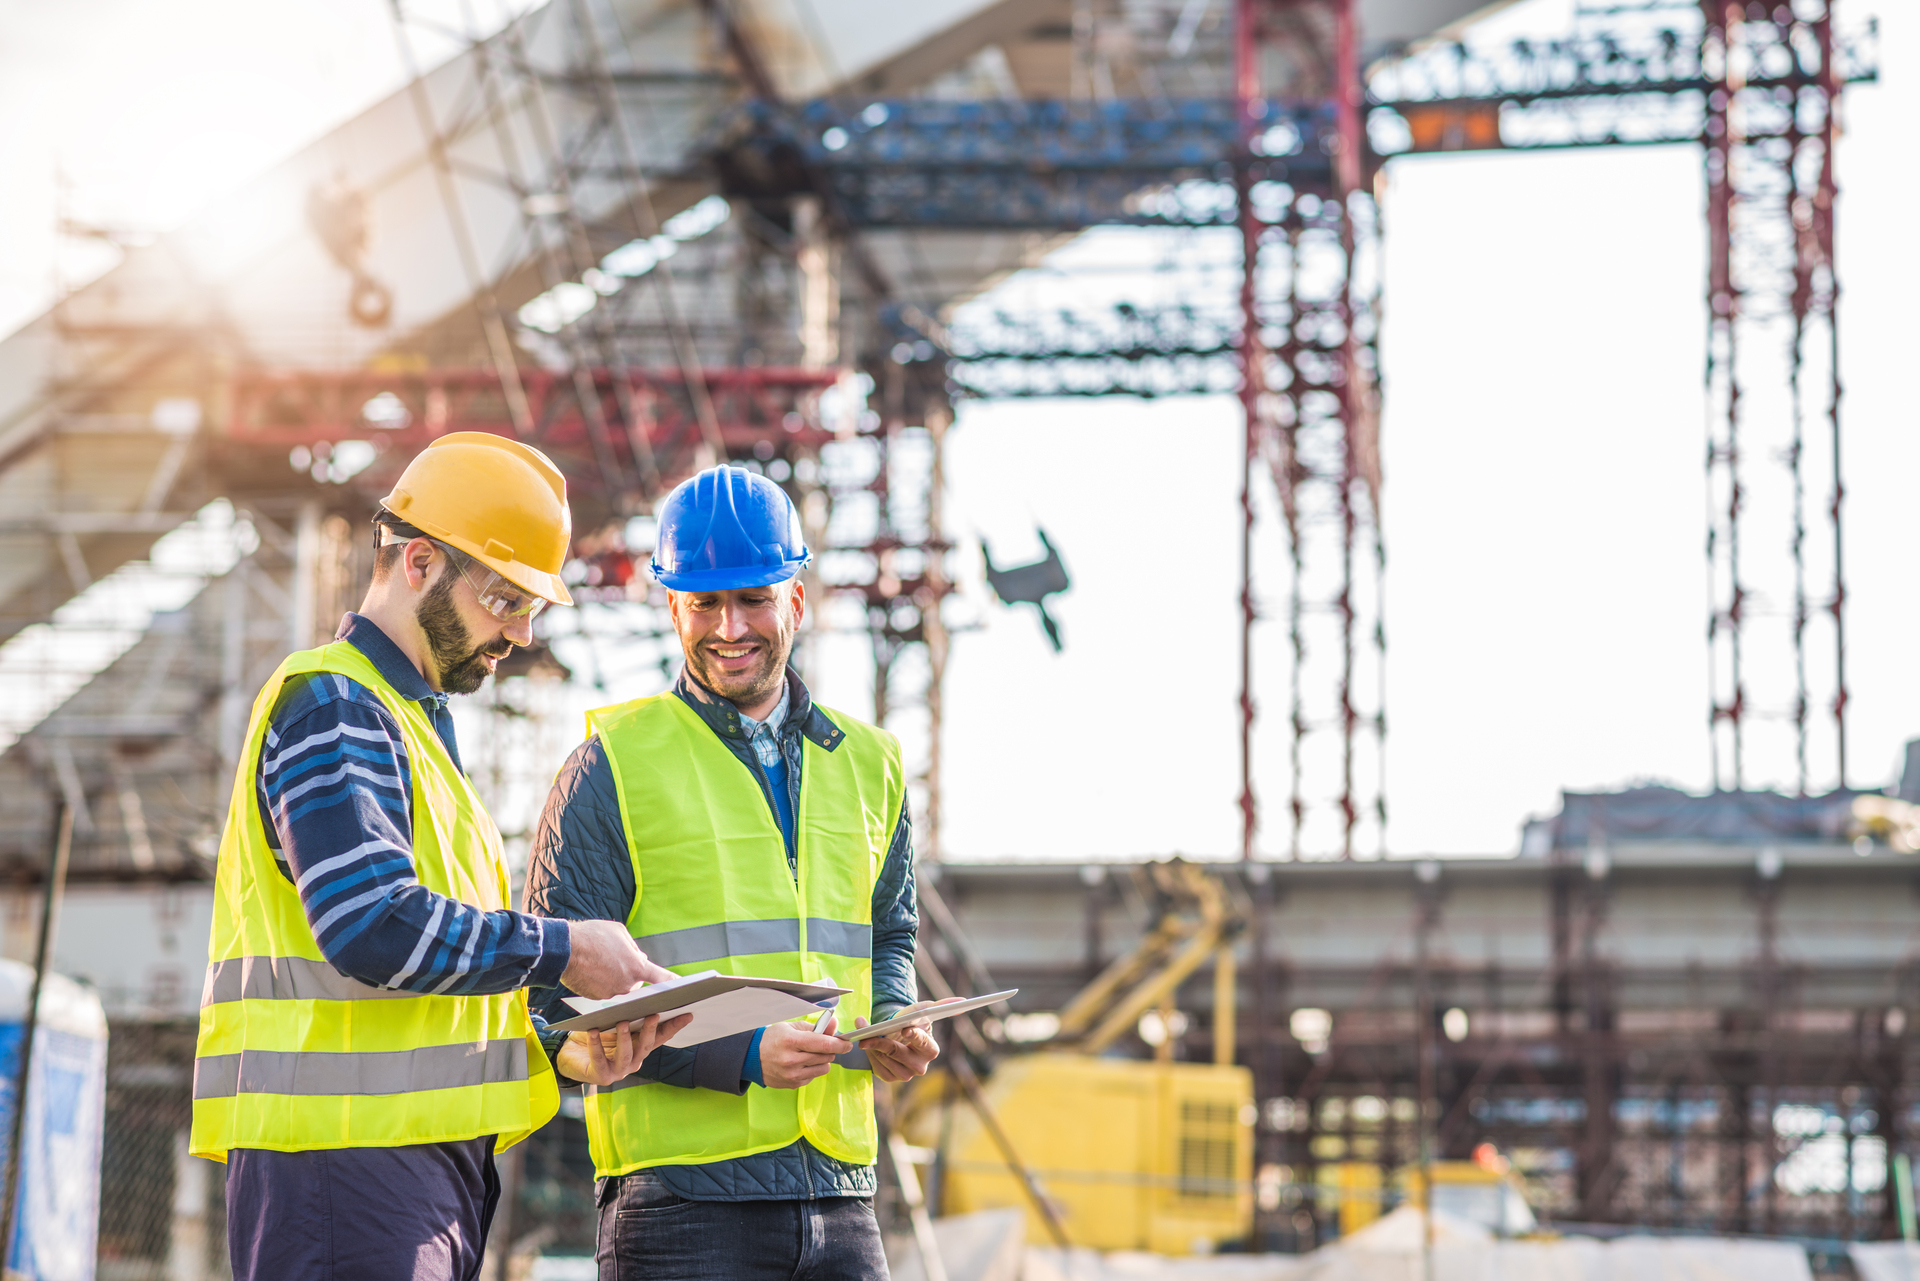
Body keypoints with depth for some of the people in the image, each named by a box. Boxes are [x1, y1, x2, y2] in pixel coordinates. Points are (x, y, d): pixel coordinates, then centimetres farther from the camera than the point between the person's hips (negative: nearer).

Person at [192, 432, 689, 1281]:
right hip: (346, 1155, -10)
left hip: (429, 1161, 10)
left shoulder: (414, 721, 25)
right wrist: (563, 950, -13)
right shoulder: (332, 707, -8)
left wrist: (563, 1050, 10)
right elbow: (372, 929, -21)